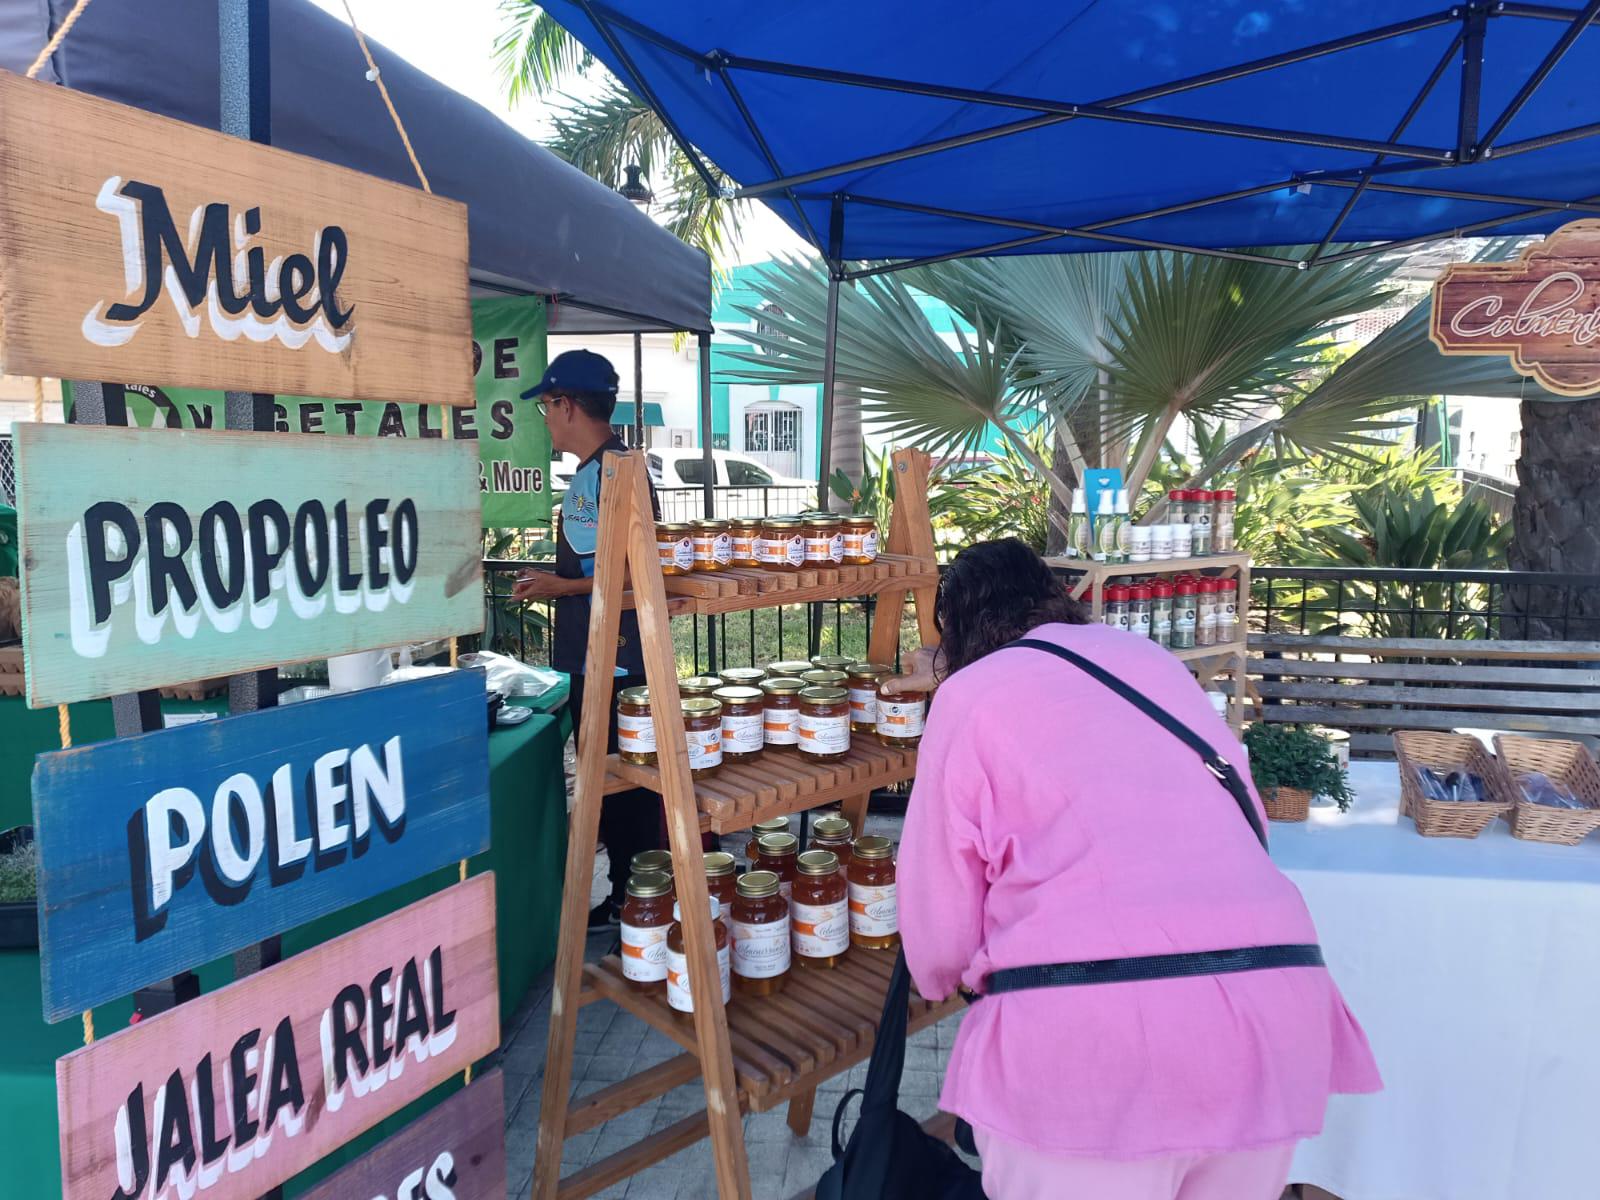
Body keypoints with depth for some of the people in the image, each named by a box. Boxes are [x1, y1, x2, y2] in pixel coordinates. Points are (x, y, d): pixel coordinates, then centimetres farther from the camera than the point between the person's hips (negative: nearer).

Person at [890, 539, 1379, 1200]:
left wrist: (945, 978, 29)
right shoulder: (1153, 658, 18)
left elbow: (940, 931, 5)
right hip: (1271, 1007, 6)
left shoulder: (971, 694, 4)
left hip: (1087, 1029, -5)